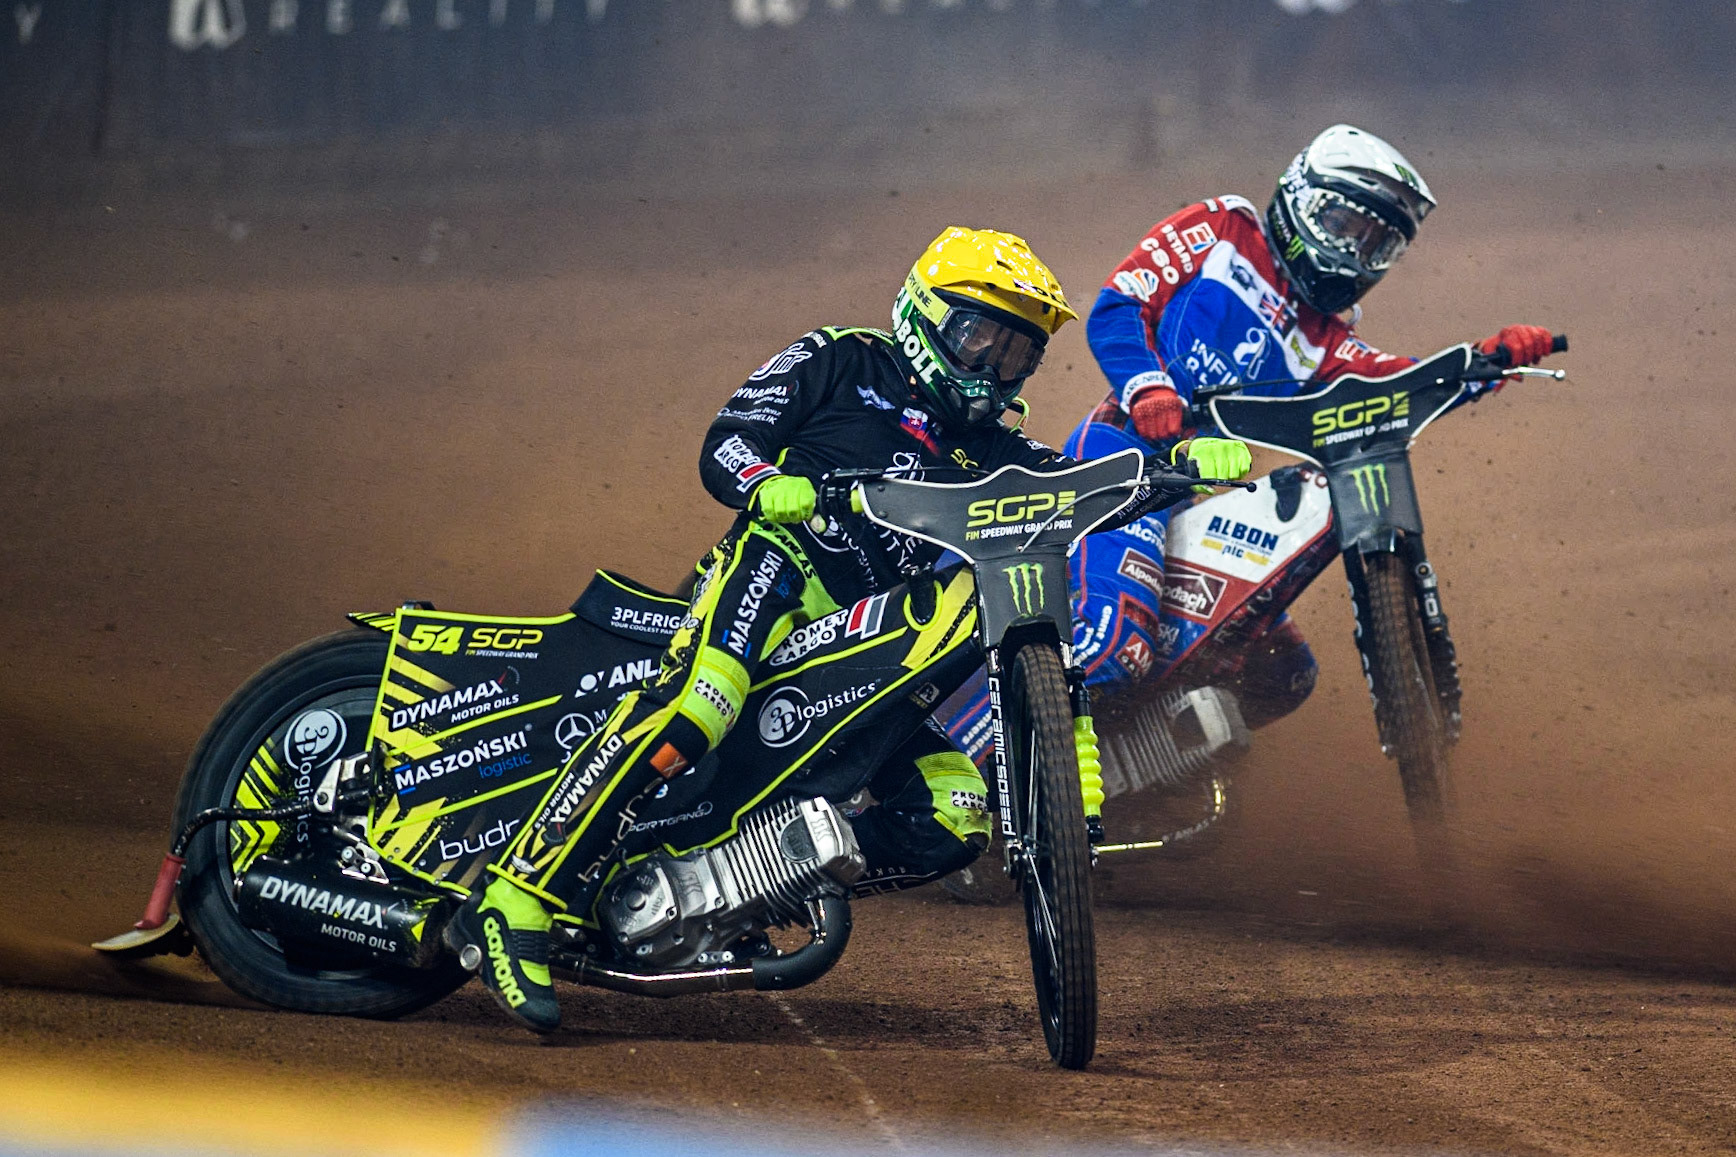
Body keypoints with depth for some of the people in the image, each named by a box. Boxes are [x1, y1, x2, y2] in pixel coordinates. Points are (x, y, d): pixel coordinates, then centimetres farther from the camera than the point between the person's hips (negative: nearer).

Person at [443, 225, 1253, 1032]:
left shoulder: (987, 455, 27)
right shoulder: (843, 364, 13)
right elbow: (723, 444, 3)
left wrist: (1189, 464, -5)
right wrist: (767, 485, -20)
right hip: (775, 567, -7)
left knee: (955, 820, -9)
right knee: (698, 701, -37)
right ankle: (514, 906, -41)